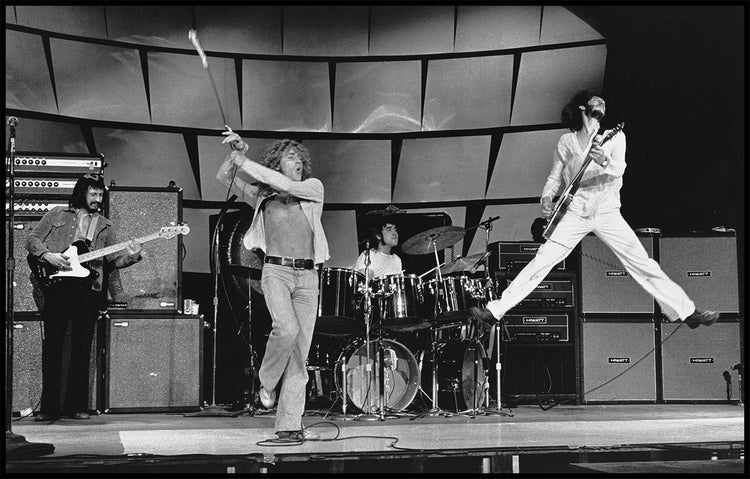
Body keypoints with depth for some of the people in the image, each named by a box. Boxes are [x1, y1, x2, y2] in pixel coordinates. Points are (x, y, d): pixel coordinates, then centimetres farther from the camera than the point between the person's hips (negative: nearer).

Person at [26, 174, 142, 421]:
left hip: (88, 288, 2)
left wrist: (131, 256, -11)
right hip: (55, 283, -2)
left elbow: (114, 259, 10)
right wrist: (48, 255, -10)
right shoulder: (57, 214, 13)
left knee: (82, 347, 2)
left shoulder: (105, 226, 18)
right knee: (52, 343, -4)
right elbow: (32, 239, 9)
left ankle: (76, 406, 7)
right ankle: (49, 406, 0)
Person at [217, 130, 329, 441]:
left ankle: (289, 425, 1)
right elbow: (224, 178, 7)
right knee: (286, 329, -27)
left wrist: (244, 162, -8)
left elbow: (286, 186, -7)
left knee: (300, 351, -2)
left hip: (307, 276, 2)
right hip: (276, 271, -2)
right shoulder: (262, 195, 13)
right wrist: (236, 154, -11)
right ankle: (267, 382, 2)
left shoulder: (313, 188, 11)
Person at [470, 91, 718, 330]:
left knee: (643, 264, -6)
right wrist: (547, 197, -8)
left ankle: (686, 311, 1)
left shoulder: (615, 137, 7)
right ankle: (496, 310, -6)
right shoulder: (566, 141, 10)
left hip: (607, 213, 0)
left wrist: (604, 161, -32)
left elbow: (618, 169, -9)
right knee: (541, 261, -9)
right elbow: (554, 177, 13)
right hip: (575, 213, 0)